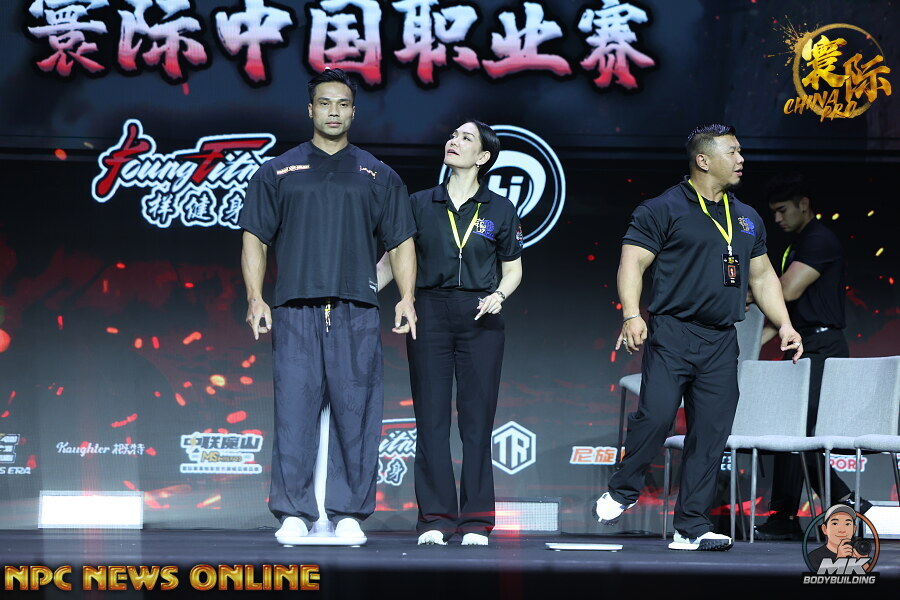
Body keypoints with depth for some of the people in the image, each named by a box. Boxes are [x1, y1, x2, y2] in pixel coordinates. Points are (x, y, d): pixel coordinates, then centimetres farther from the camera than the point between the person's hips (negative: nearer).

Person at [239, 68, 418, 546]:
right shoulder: (277, 173, 13)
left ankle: (349, 514, 6)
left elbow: (401, 242, 14)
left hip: (356, 313, 1)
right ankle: (294, 514, 1)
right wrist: (255, 298, -3)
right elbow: (255, 239, 10)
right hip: (295, 311, -1)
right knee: (294, 411, -5)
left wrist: (406, 297, -1)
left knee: (355, 412, -1)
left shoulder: (378, 176, 16)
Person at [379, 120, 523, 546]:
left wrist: (499, 295, -9)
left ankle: (475, 520, 4)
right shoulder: (420, 204, 8)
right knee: (431, 419, -1)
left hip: (479, 318, -1)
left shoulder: (500, 211, 7)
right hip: (430, 314, 1)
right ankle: (434, 519, 3)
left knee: (477, 419, -1)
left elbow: (513, 270, 11)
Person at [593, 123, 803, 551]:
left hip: (721, 342, 6)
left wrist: (784, 324, 13)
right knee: (656, 416, -16)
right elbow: (632, 263, -6)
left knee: (711, 434, 1)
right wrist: (632, 315, -19)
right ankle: (623, 492, 8)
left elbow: (762, 276, 25)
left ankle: (691, 527, 6)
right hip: (671, 334, -5)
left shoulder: (747, 219, 19)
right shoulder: (664, 210, -1)